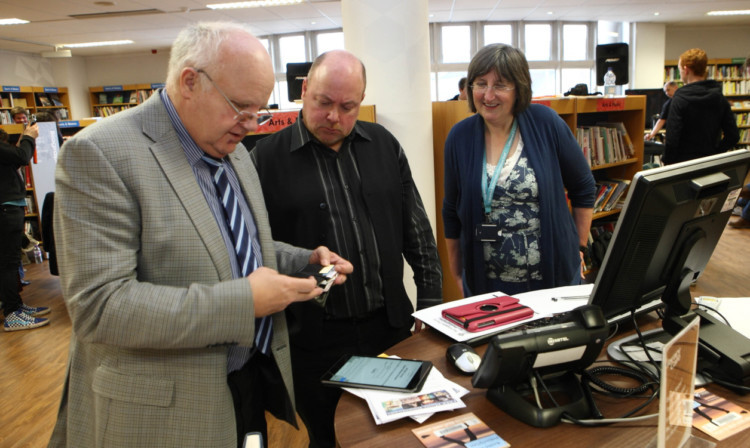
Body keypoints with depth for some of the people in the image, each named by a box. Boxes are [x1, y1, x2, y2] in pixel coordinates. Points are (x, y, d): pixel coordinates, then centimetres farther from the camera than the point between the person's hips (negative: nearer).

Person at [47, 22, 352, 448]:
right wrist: (244, 301, -27)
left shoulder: (234, 151, 5)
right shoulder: (100, 153, -18)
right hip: (162, 411, -6)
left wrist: (305, 260, -2)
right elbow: (98, 305, -24)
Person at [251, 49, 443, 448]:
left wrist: (431, 300, 7)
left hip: (390, 325, 3)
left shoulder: (384, 145, 3)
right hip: (312, 339, -2)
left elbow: (416, 229, 7)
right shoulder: (267, 158, -7)